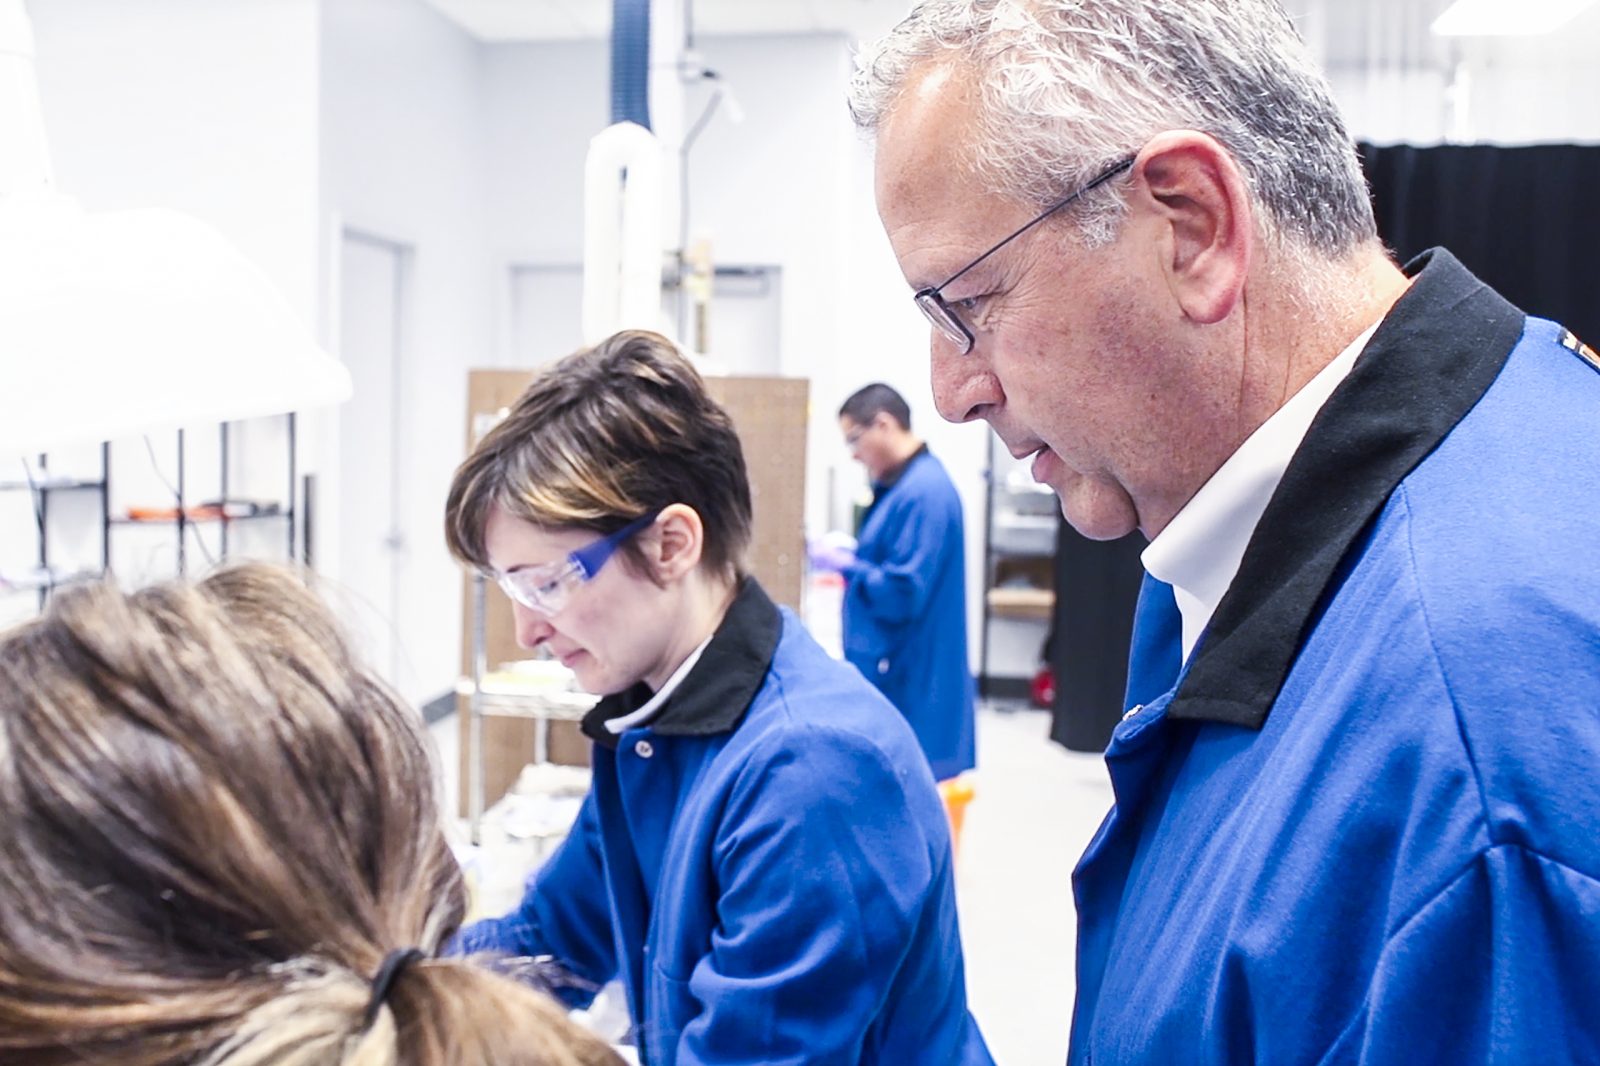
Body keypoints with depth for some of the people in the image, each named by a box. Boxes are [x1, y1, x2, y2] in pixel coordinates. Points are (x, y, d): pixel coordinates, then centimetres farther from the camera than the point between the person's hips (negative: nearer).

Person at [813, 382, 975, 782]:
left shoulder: (924, 492, -21)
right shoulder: (900, 485, 11)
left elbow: (903, 594, -24)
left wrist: (845, 564, -13)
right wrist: (849, 558, 7)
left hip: (905, 679, -10)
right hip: (885, 672, 10)